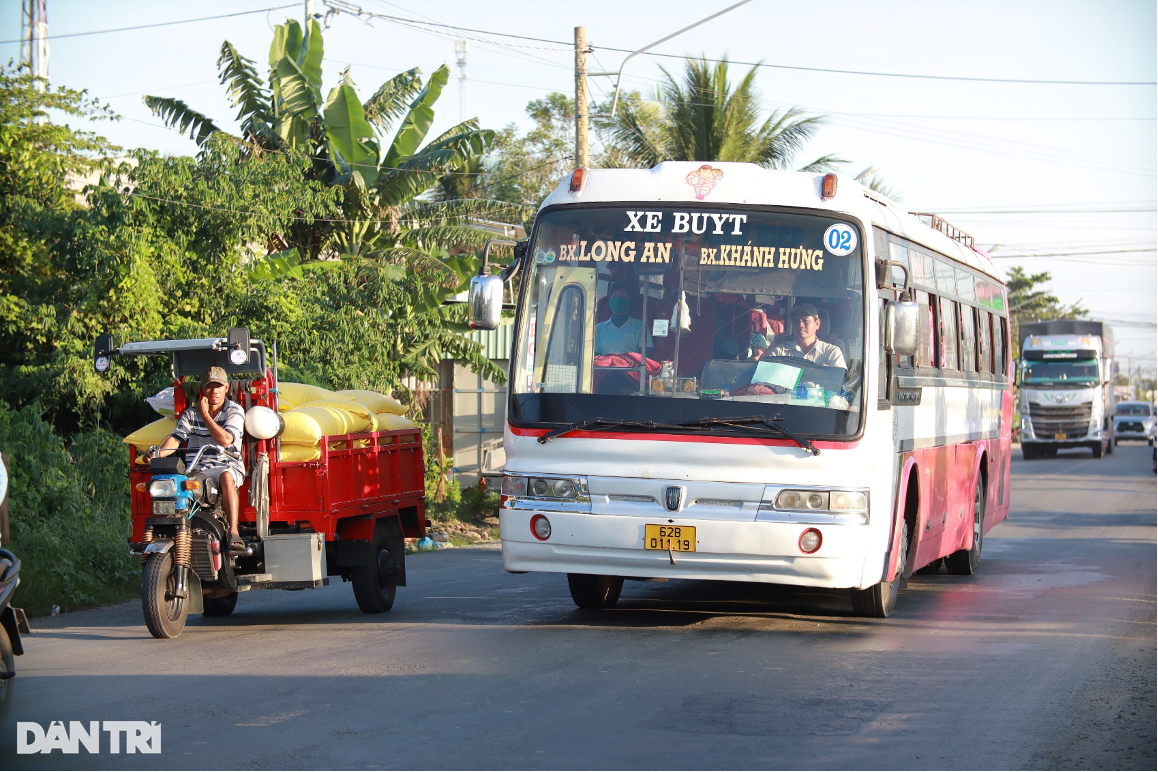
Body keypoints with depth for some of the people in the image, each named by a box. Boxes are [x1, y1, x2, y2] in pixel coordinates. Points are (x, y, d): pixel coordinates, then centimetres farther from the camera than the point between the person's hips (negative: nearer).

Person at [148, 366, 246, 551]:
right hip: (196, 469, 3)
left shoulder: (234, 411, 3)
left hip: (227, 465, -3)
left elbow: (225, 440, -13)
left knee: (226, 477, -39)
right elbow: (176, 438, 2)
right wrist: (157, 454, -18)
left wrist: (205, 415, -8)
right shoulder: (191, 413, 14)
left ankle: (233, 532, -44)